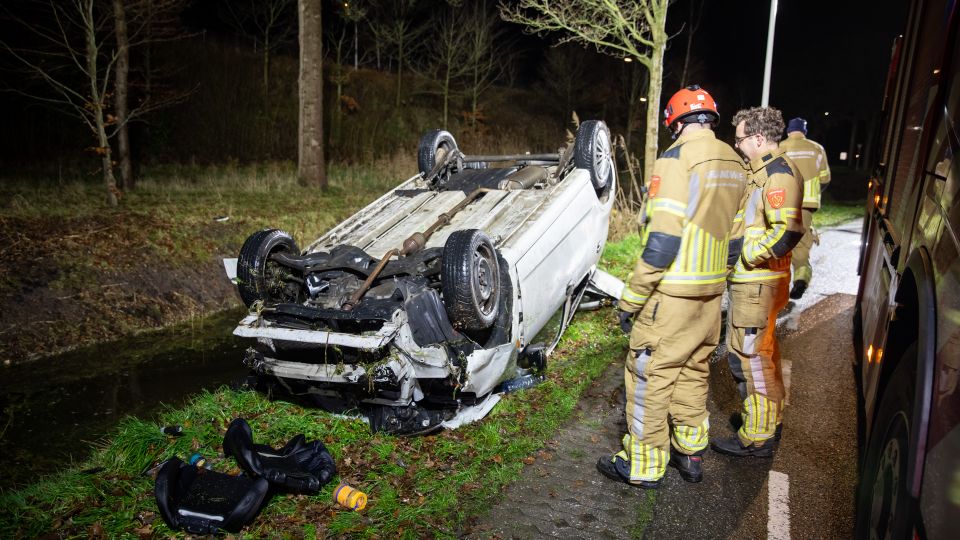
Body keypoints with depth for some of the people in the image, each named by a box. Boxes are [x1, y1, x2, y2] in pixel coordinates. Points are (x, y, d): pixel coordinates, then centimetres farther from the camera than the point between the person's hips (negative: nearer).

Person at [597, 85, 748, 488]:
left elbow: (662, 240, -21)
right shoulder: (734, 163, 9)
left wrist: (631, 299, -16)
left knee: (650, 374, 3)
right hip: (712, 289, 8)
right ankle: (690, 453, 31)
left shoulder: (677, 158, -15)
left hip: (673, 292, -8)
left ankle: (643, 465, 13)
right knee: (693, 371, 19)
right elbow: (733, 232, 14)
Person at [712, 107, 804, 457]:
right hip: (756, 280, 11)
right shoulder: (765, 170, 15)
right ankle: (769, 416, 38)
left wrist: (746, 256, -20)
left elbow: (787, 232, -27)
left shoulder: (778, 174, -17)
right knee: (763, 351, 21)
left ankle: (756, 437, 7)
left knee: (748, 355, -3)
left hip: (756, 283, -11)